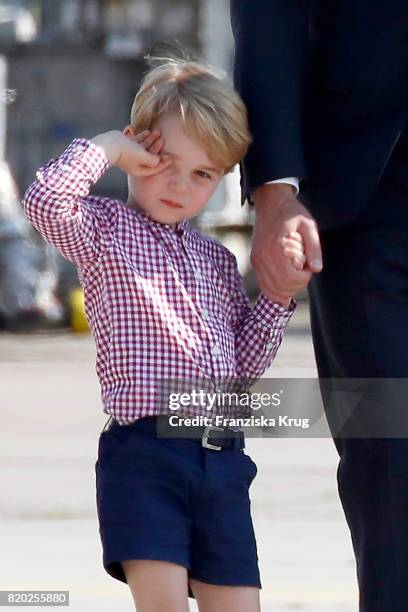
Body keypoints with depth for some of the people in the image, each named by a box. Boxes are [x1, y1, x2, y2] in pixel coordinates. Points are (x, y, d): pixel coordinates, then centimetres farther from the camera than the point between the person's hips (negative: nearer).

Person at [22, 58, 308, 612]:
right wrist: (105, 147, -6)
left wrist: (278, 298, 8)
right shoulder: (105, 230, 3)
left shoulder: (218, 262, 20)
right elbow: (47, 202, -19)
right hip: (144, 450, -6)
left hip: (222, 461, 6)